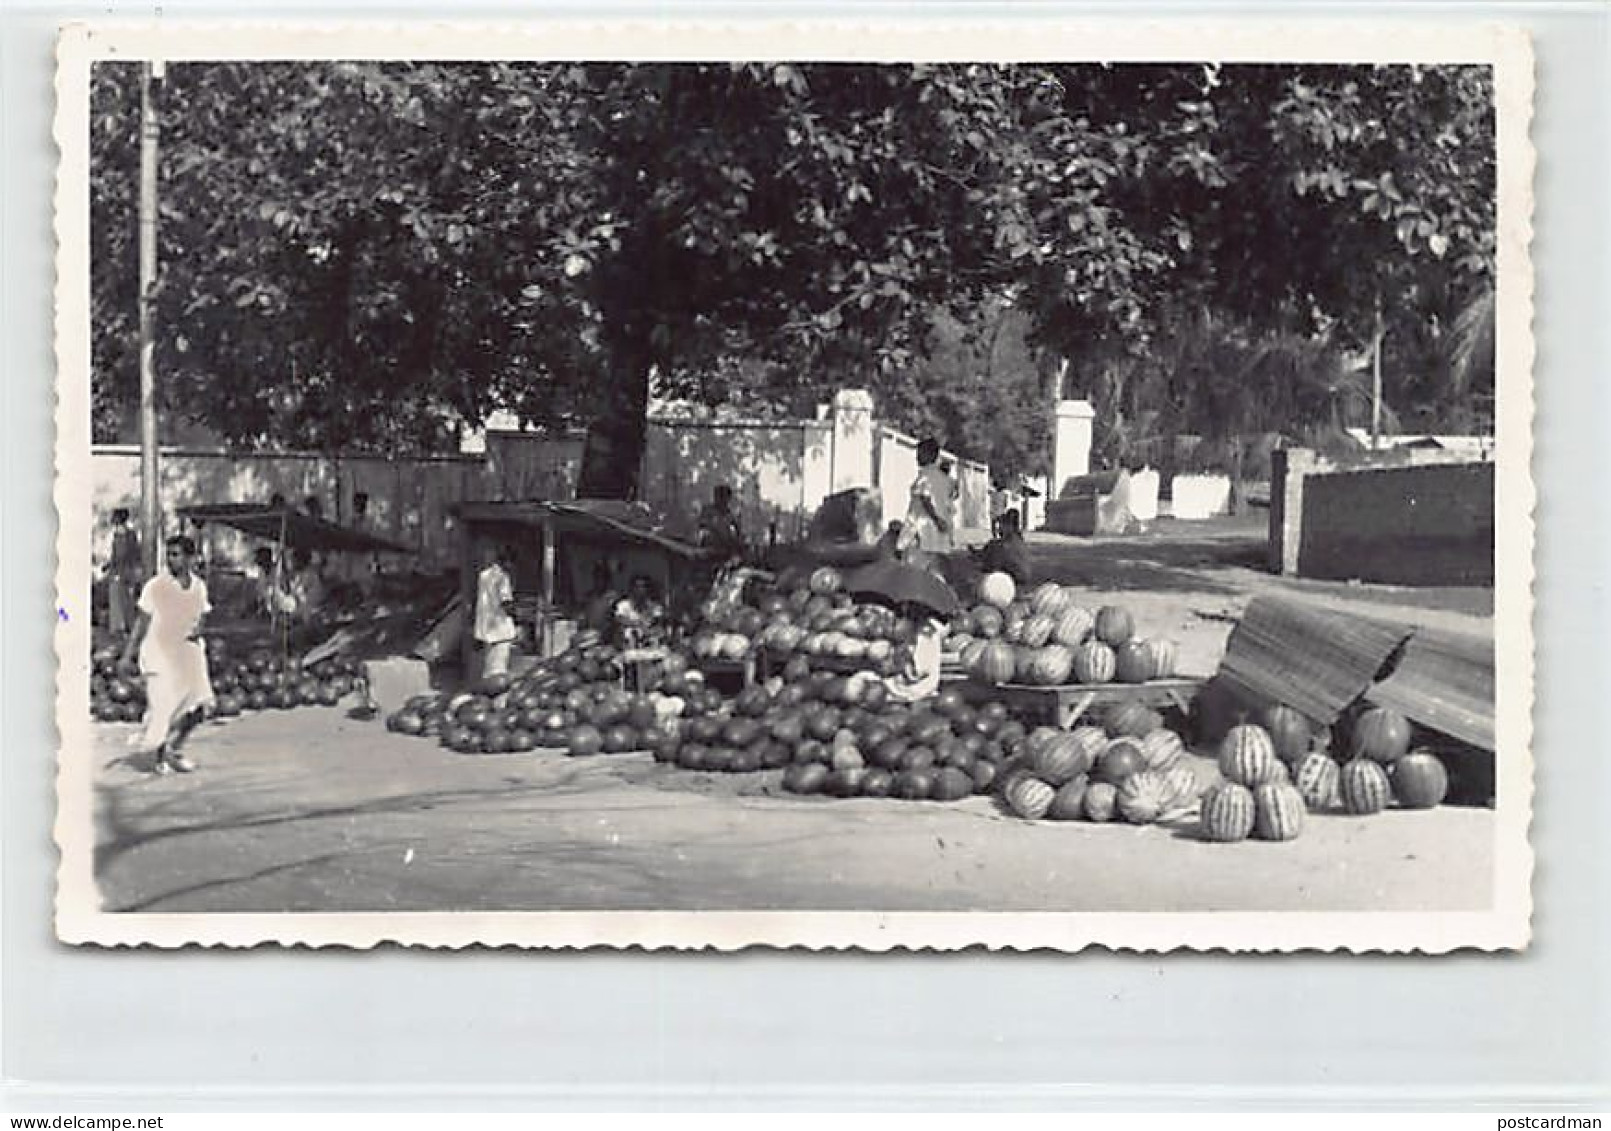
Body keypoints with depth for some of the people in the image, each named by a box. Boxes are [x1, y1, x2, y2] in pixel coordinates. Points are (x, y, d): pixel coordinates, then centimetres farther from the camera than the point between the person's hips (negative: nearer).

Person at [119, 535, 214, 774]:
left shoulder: (199, 587, 5)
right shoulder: (155, 587, -7)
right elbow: (142, 622, -3)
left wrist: (198, 629, -7)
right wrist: (128, 654, -5)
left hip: (187, 652, 4)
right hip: (159, 653, -4)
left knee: (198, 702, -7)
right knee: (163, 705, -6)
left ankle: (171, 747, 14)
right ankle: (158, 756, 14)